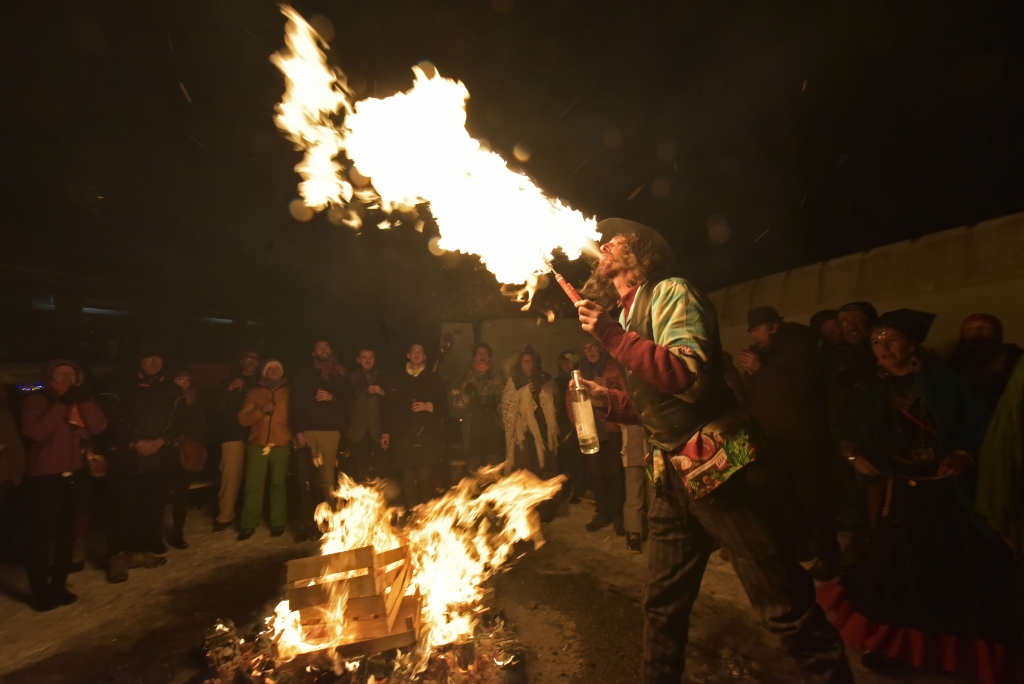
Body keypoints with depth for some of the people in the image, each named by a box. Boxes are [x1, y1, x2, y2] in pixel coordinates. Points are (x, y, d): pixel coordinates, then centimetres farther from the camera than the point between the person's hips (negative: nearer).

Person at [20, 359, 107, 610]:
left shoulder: (80, 402, 10)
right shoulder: (35, 401, -3)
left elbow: (98, 427, -6)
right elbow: (34, 432, -20)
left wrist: (85, 399, -16)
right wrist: (61, 405, -21)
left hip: (75, 475, 5)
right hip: (44, 477, -5)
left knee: (67, 532, 10)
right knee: (43, 534, -2)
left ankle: (59, 586, 21)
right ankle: (40, 592, 9)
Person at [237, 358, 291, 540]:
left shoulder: (289, 392, 11)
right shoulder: (255, 392, 13)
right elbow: (242, 419, 6)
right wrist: (260, 411, -10)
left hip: (282, 445, -1)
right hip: (257, 445, 1)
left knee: (279, 484, 0)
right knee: (253, 485, -2)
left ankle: (278, 524, 7)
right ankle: (248, 525, 8)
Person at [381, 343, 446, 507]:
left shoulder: (433, 379, 11)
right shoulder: (396, 379, 15)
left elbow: (443, 405, 7)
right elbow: (389, 408, 12)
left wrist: (428, 406, -10)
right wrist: (386, 432, 7)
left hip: (428, 436, -1)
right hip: (404, 436, 1)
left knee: (425, 476, -8)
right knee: (407, 477, -1)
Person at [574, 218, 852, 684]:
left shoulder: (670, 293, -8)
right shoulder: (625, 316, 15)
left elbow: (692, 375, -24)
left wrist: (614, 337, -24)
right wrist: (606, 399, 4)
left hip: (714, 467, -8)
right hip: (671, 475, 8)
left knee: (783, 602, 4)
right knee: (662, 602, 18)